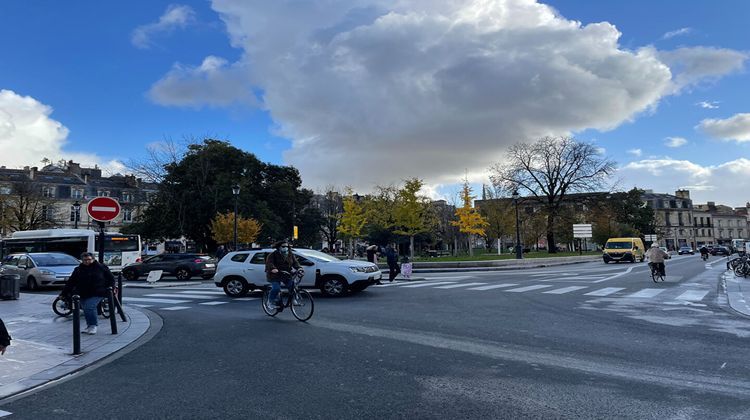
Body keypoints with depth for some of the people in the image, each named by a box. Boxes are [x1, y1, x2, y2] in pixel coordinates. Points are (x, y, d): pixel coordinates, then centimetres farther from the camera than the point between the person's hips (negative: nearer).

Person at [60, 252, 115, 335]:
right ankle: (89, 326, 24)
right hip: (83, 295, 5)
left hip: (96, 294, -5)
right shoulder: (78, 270, 9)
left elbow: (111, 278, 10)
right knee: (86, 310, 6)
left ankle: (93, 326, -6)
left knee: (89, 308, -19)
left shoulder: (101, 267, 2)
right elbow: (70, 283, 12)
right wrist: (63, 293, 9)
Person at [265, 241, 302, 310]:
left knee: (292, 285, -17)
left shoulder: (290, 255, 9)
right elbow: (269, 262, -19)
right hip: (275, 275, -4)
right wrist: (273, 268, -40)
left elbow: (295, 262, 1)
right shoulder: (273, 254, -6)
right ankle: (270, 302, 1)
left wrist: (299, 268, -21)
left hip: (286, 275, 4)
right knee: (276, 288, -21)